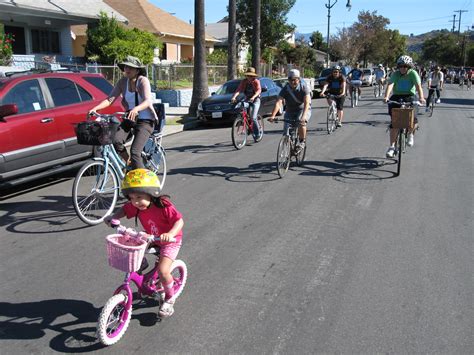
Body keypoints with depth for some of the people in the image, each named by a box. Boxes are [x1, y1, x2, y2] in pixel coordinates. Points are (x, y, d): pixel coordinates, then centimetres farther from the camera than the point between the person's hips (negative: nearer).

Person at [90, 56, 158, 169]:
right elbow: (110, 99, -5)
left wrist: (136, 109, -50)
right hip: (130, 119, 5)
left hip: (145, 121, -5)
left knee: (134, 152, -19)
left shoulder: (143, 81, -14)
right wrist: (95, 108, -22)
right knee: (115, 140, -22)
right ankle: (128, 162, 5)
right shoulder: (123, 82, 1)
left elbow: (147, 101, -29)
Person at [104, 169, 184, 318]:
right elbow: (124, 210, 4)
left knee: (163, 271, -18)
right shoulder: (135, 206, -14)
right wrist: (113, 217, -14)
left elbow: (179, 221, -31)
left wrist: (170, 234, -48)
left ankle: (169, 298, 8)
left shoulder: (164, 206, -31)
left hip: (170, 241, -6)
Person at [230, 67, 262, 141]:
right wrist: (234, 97, -34)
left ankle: (257, 133, -1)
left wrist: (253, 97, -46)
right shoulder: (244, 82, -3)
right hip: (247, 100, 4)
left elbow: (258, 90, -27)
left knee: (253, 117, -16)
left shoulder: (256, 81, -12)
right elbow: (238, 90, -15)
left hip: (255, 100, -4)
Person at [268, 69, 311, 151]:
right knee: (286, 134, -8)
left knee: (301, 123, -33)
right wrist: (273, 116, -42)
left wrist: (303, 116, -48)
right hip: (290, 111, 3)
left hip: (303, 109, -2)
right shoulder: (285, 89, -16)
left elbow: (307, 102, -31)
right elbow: (278, 102, -27)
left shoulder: (303, 87, -20)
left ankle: (302, 141, -8)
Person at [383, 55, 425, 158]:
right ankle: (392, 146, -4)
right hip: (396, 97, 1)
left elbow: (418, 86, -18)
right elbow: (390, 85, -18)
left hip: (409, 97, -1)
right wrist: (386, 97, -36)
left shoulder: (413, 73, -5)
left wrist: (421, 97, -35)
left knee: (412, 118, -21)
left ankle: (410, 134, 12)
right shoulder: (395, 74, -3)